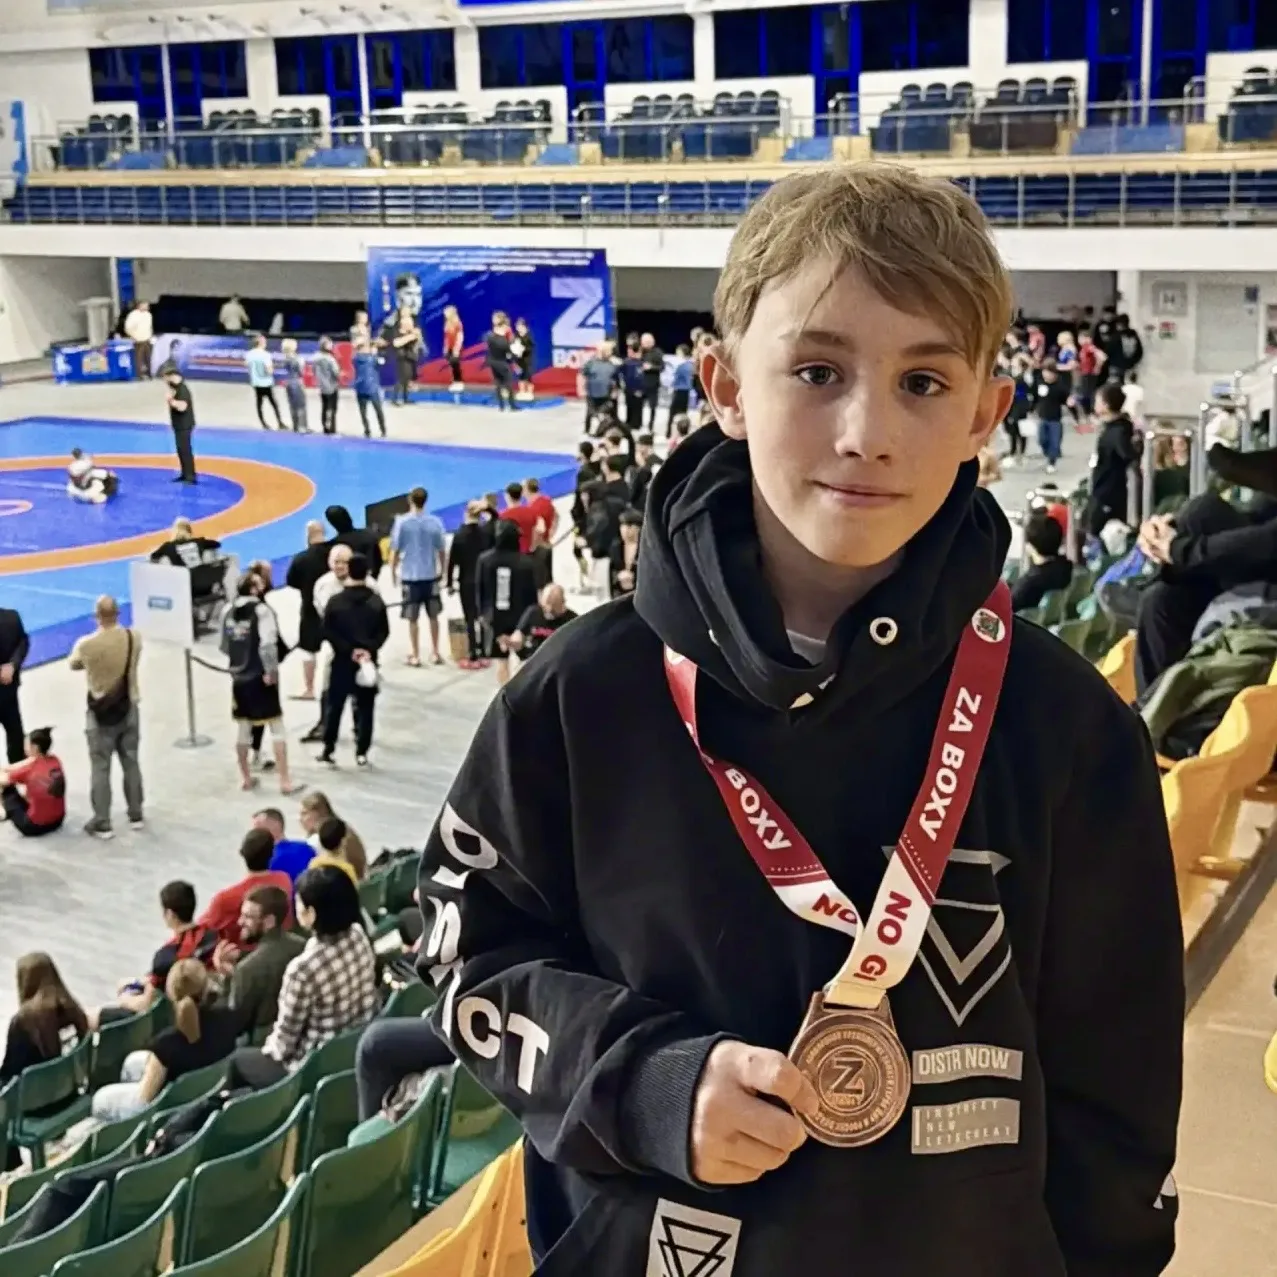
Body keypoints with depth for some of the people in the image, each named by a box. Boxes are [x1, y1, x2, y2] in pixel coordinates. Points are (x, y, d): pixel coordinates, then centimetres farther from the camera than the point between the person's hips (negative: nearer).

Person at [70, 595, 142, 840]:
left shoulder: (86, 644, -19)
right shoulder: (134, 638, -9)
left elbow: (73, 665, 2)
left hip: (101, 713, -3)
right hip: (128, 709, 3)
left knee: (100, 769, 5)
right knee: (131, 763, 16)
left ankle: (102, 823, 8)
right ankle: (136, 815, 25)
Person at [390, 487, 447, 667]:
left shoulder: (401, 522, -9)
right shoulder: (434, 522, -4)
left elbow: (395, 550, -8)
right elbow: (442, 550, 0)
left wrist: (393, 571, 5)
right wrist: (442, 570, 16)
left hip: (410, 575, -2)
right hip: (430, 575, 2)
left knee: (412, 618, 6)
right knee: (433, 616, 15)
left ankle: (415, 655, 10)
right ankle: (435, 653, 19)